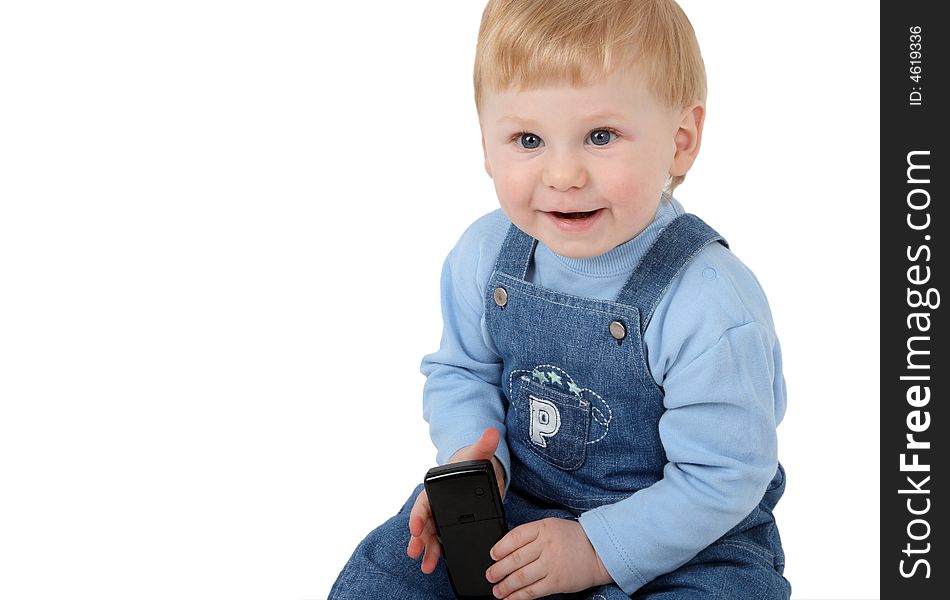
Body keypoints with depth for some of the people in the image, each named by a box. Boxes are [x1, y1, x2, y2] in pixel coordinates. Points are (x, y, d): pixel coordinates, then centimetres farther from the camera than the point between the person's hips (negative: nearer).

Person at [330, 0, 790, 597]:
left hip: (688, 537, -3)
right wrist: (471, 458, -12)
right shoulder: (484, 256, -9)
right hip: (517, 500, 4)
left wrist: (598, 550, -22)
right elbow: (461, 371, 7)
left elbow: (723, 477, -21)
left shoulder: (712, 307, -26)